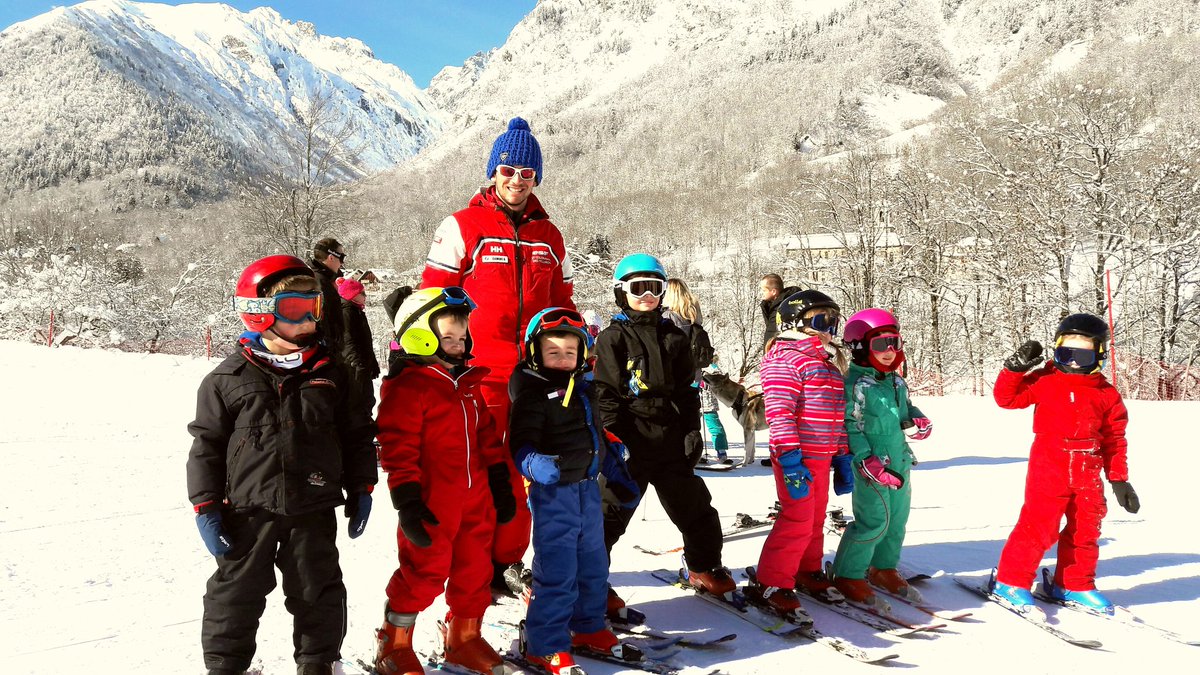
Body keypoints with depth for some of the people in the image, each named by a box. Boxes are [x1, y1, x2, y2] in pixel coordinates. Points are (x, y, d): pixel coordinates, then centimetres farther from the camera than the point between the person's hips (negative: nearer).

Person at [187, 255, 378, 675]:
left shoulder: (330, 372, 0)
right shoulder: (229, 379, -5)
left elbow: (357, 434, 8)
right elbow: (206, 444, -1)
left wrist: (360, 489, 8)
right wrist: (206, 506, -4)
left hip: (313, 509, 2)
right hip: (249, 511, -1)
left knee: (318, 592, 12)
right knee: (237, 592, 10)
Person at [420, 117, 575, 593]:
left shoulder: (549, 237, 15)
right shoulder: (462, 227, 1)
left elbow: (562, 304, 22)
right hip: (479, 373, -4)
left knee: (521, 474, 9)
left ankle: (504, 563, 24)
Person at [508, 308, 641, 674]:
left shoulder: (584, 390, 12)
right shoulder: (532, 393, -12)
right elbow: (521, 442, -20)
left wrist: (619, 477, 25)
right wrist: (535, 464, -41)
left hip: (587, 488, 8)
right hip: (553, 492, -8)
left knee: (593, 562, 17)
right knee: (557, 570, -6)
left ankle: (587, 627, 35)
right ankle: (545, 645, 7)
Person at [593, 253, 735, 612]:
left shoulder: (673, 338, 12)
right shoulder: (612, 339, -2)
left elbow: (687, 390, 13)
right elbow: (605, 393, -7)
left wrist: (692, 431, 3)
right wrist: (616, 437, -14)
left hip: (671, 442, 5)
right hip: (630, 444, -5)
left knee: (695, 507, 17)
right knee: (611, 513, -4)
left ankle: (705, 568, 37)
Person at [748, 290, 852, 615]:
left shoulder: (828, 365, 18)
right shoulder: (785, 359, -13)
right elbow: (779, 412, -21)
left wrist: (842, 456, 19)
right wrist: (790, 459, -26)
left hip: (821, 456, 9)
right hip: (797, 457, -9)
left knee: (816, 518, 18)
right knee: (798, 520, -9)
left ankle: (808, 572, 34)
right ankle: (772, 584, 1)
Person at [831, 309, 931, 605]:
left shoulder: (896, 380, 9)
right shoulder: (855, 384, -16)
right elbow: (850, 425, -18)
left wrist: (916, 418, 4)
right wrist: (866, 459, -23)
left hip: (899, 461, 8)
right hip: (872, 467, -8)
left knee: (897, 519, 16)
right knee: (874, 521, -7)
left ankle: (883, 569, 34)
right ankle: (848, 576, 8)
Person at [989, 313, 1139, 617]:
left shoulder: (1107, 395, 7)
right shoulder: (1044, 381, 0)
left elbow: (1114, 440, 11)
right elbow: (1007, 397, 0)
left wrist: (1119, 479, 9)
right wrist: (1016, 368, -14)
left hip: (1088, 474, 4)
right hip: (1048, 469, -4)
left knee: (1085, 530, 12)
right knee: (1038, 526, -9)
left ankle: (1074, 585, 30)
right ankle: (1011, 581, 3)